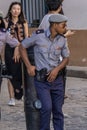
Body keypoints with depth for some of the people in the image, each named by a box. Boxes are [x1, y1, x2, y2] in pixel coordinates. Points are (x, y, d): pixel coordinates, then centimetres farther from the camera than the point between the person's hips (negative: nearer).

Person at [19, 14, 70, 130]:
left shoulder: (62, 40, 0)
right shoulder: (38, 36, -12)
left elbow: (66, 58, 10)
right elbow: (22, 46, 1)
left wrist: (57, 69, -9)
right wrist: (28, 66, -6)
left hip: (57, 78, 4)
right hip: (41, 80, -4)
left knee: (58, 110, 6)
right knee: (47, 107, -18)